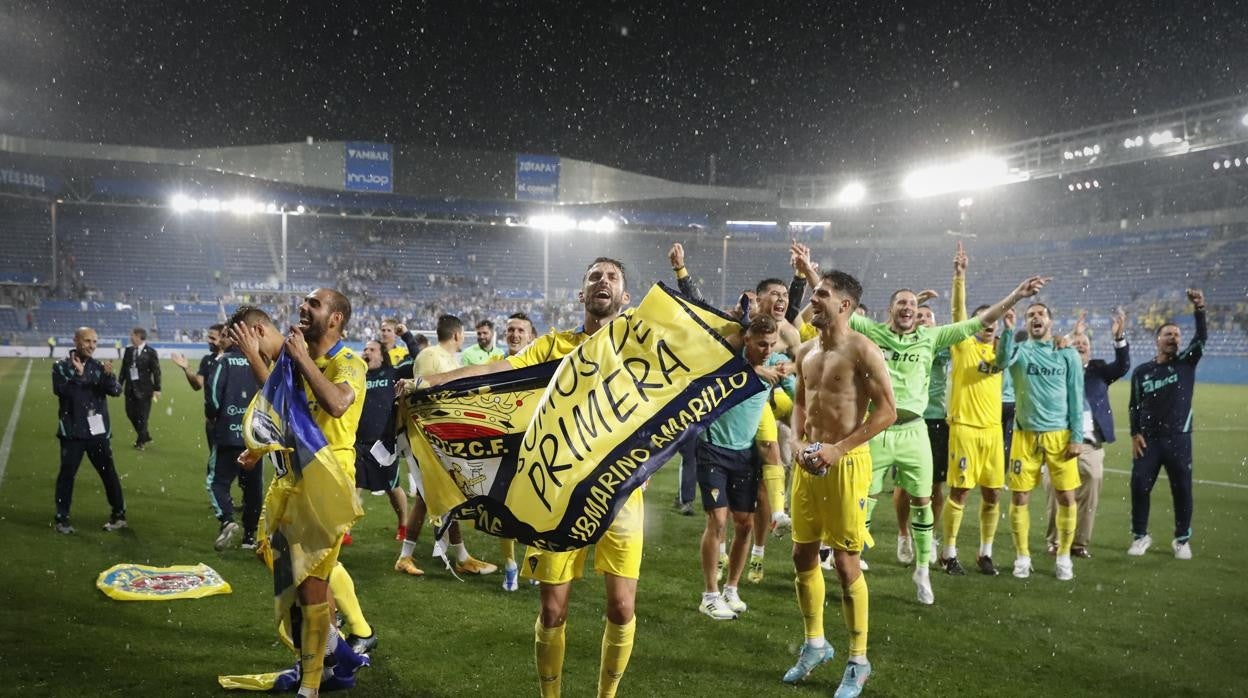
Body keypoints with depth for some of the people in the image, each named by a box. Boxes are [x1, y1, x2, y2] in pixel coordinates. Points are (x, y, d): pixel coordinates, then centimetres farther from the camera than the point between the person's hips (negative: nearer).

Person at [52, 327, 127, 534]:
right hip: (72, 431, -2)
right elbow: (60, 390, -17)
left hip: (98, 430, 2)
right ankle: (62, 518, 13)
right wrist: (78, 375, -30)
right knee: (67, 473, 1)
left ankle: (119, 514, 16)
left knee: (109, 472, 6)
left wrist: (108, 376, -24)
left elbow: (116, 391, -5)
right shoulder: (61, 366, -2)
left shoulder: (99, 367, 5)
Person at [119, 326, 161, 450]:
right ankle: (145, 437, 26)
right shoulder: (128, 350, 7)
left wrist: (157, 389, -9)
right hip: (130, 388, 5)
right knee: (130, 413, 8)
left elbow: (156, 371, -7)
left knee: (142, 416, 0)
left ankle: (141, 441, 17)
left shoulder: (150, 352, -8)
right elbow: (124, 369, 12)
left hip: (144, 389, -5)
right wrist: (120, 384, 10)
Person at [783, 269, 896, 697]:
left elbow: (887, 411, -15)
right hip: (808, 464, 7)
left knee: (846, 563, -2)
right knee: (803, 556, 14)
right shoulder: (806, 353, 10)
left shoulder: (861, 350, -12)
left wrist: (838, 449, -18)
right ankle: (815, 644, 32)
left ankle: (858, 662, 13)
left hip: (846, 463, -7)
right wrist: (798, 443, 0)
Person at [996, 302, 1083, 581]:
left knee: (1066, 497, 1)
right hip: (1027, 434, 0)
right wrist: (1008, 330, -35)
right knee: (1019, 498, 1)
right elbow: (1002, 362, -21)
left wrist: (1077, 436, -2)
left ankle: (1064, 556, 18)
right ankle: (1022, 556, 15)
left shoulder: (1067, 354, 5)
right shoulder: (1020, 351, 3)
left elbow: (1076, 397, 4)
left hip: (1061, 435, 0)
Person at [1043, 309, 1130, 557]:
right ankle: (1056, 541, 12)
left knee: (1088, 495, 0)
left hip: (1091, 444, 2)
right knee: (1057, 494, 1)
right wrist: (1072, 336, -17)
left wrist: (1119, 337, -16)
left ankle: (1081, 541, 10)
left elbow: (1122, 366, -3)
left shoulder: (1098, 369, 13)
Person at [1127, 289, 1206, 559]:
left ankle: (1182, 540, 18)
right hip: (1148, 439, 1)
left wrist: (1199, 310, -28)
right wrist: (1135, 434, 0)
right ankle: (1140, 536, 13)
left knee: (1182, 490, 3)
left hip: (1178, 438, -1)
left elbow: (1202, 337, -13)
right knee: (1139, 486, -2)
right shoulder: (1141, 371, 6)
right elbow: (1134, 406, 10)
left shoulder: (1187, 362, 3)